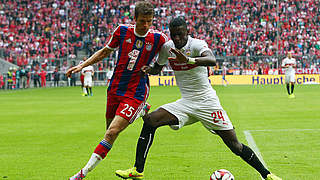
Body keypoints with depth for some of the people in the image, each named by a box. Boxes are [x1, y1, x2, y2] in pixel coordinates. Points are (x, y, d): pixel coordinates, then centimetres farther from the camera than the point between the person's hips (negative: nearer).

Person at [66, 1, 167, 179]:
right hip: (115, 88, 4)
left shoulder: (158, 38, -9)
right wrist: (82, 65, 7)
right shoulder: (122, 31, -3)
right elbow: (105, 52, 12)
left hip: (136, 93, -4)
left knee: (112, 132, -17)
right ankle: (142, 110, 44)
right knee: (110, 129, 17)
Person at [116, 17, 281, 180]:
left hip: (207, 102, -5)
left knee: (234, 145, -7)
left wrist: (188, 60, -54)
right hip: (185, 102, 5)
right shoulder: (167, 48, 2)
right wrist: (148, 70, -3)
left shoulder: (197, 45, -15)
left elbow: (212, 60, -37)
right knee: (150, 120, -15)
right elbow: (157, 68, 21)